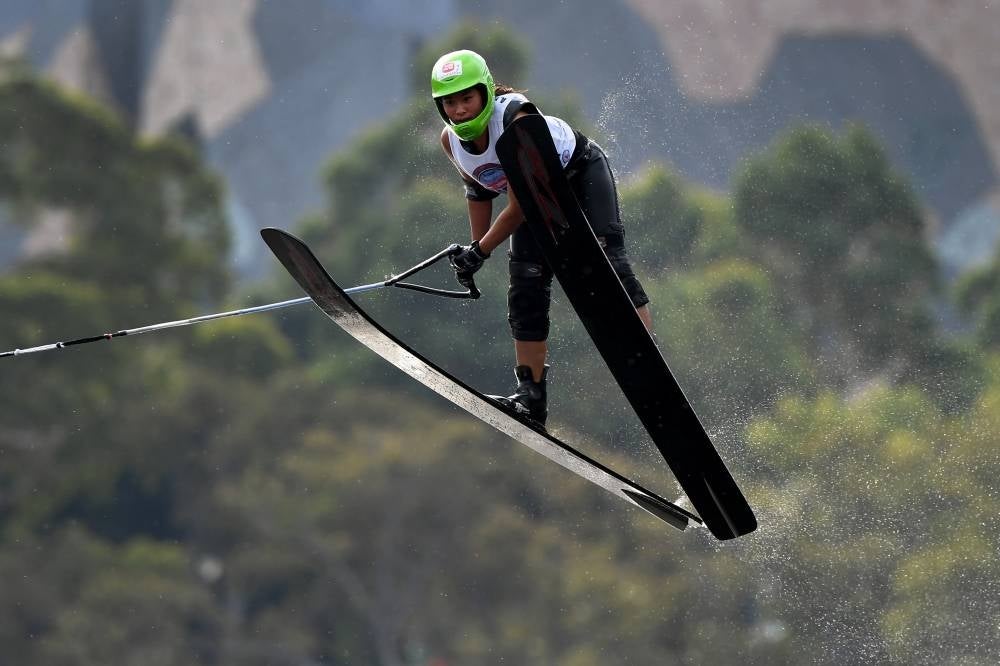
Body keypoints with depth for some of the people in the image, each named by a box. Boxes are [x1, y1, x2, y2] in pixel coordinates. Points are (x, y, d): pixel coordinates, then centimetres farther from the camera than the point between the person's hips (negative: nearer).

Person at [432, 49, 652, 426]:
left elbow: (519, 207, -32)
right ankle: (531, 397, 1)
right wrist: (474, 249, 8)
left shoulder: (516, 117, -37)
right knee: (525, 293, -3)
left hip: (581, 174, -6)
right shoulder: (451, 141, -17)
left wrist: (480, 252, -26)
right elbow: (478, 190, 4)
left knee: (605, 264, -24)